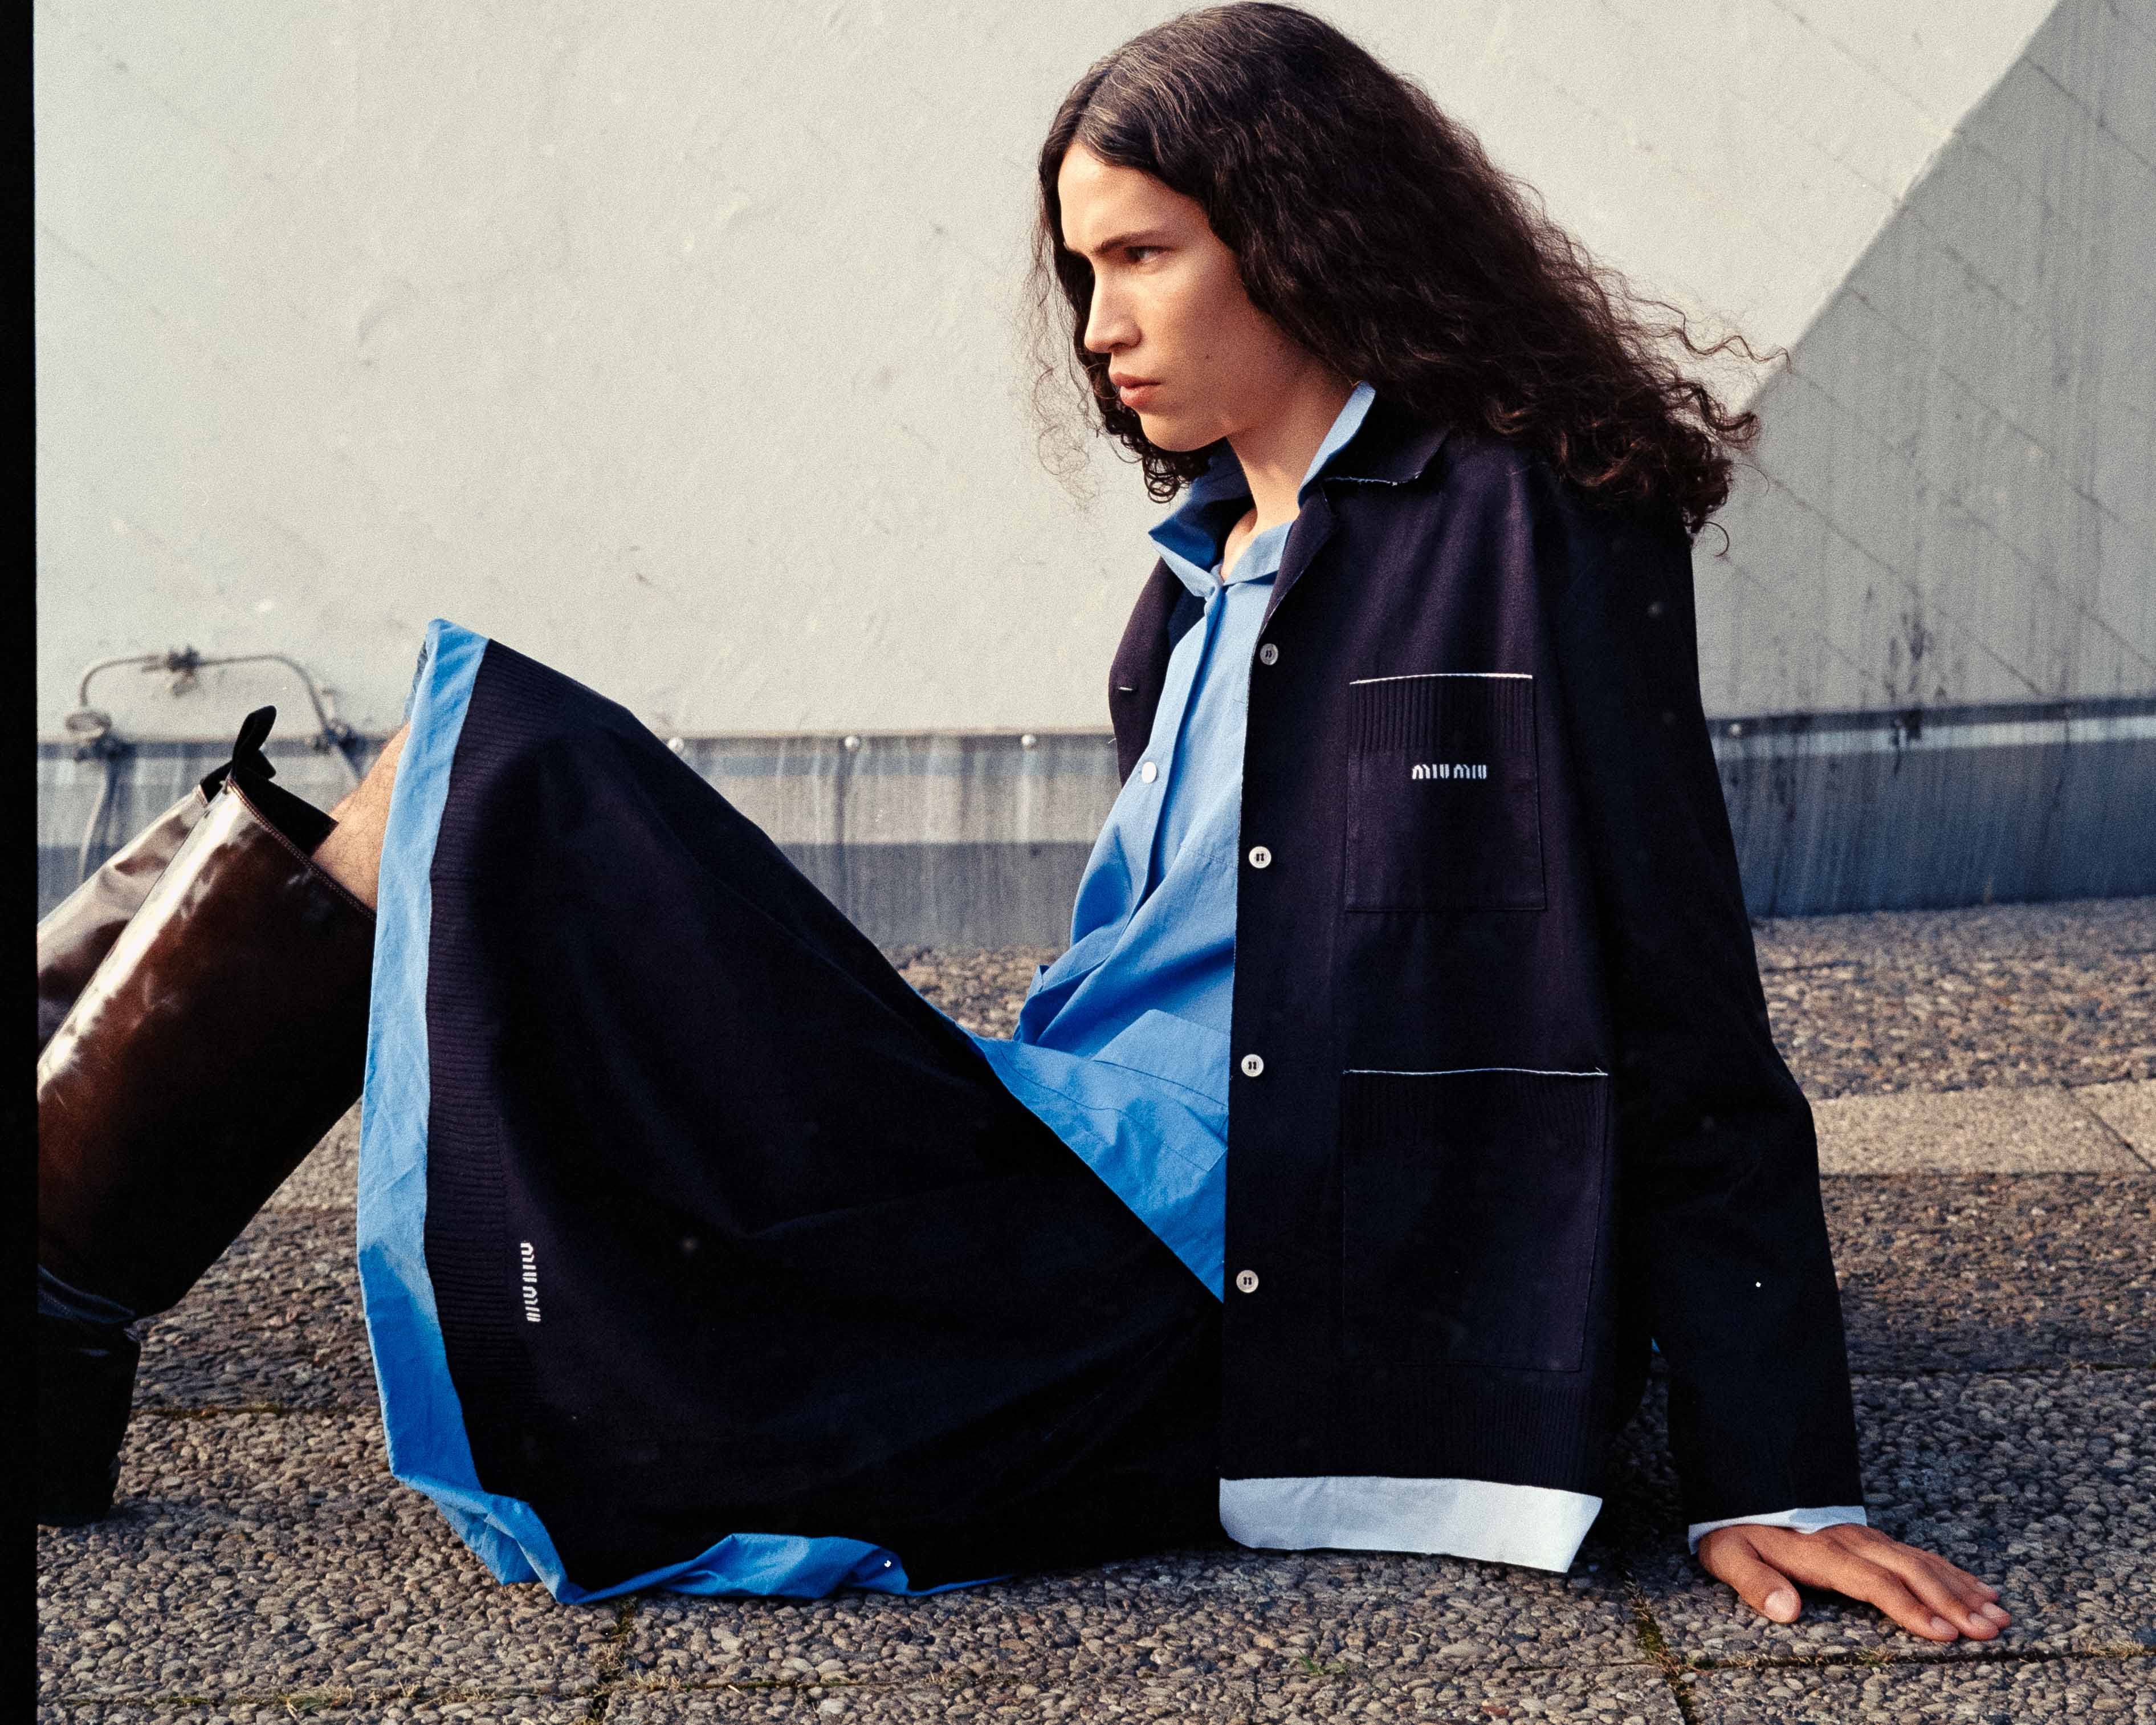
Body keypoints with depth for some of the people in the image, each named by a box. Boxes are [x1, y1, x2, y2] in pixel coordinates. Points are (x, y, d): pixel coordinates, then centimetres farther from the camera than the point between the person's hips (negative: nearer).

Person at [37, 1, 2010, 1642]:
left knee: (497, 773, -10)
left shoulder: (1533, 532, -6)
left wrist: (1776, 1487, -13)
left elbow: (1689, 1035, -10)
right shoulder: (1216, 564, 19)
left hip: (1169, 1310, -8)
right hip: (1070, 1198, 8)